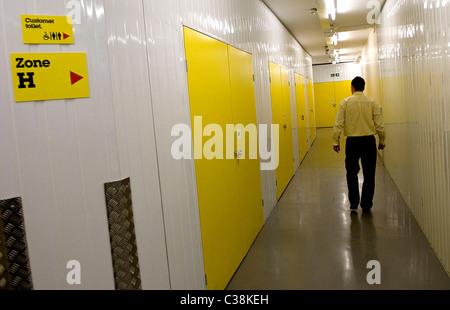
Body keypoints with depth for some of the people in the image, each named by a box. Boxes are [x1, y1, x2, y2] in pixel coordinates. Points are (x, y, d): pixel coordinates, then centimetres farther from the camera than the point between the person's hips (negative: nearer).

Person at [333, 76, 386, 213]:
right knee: (369, 174, 9)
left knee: (352, 172, 15)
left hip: (352, 142, 0)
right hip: (369, 141, 0)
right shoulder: (372, 102, 0)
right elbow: (379, 125, 0)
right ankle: (366, 205, 14)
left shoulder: (345, 102, -3)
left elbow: (338, 124, -7)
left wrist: (336, 142, -1)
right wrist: (382, 141, 11)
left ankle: (354, 202, 17)